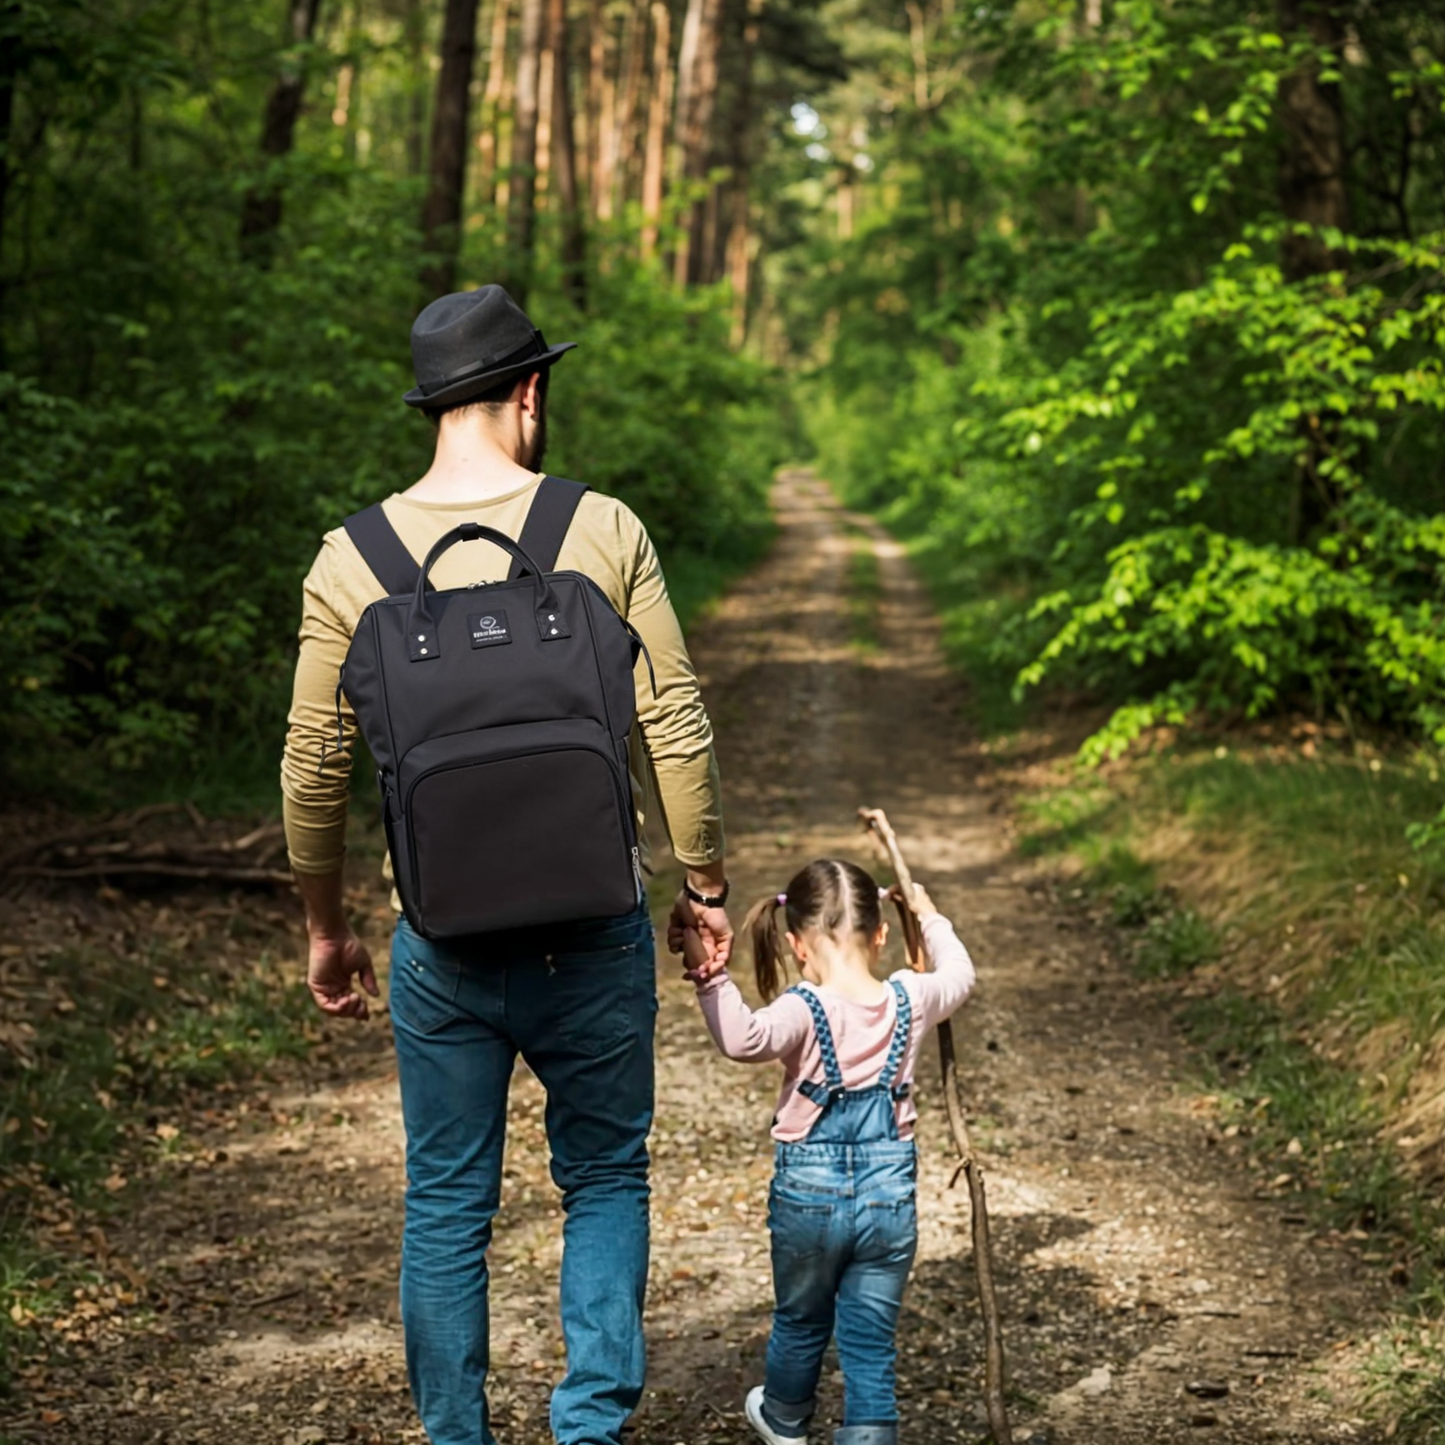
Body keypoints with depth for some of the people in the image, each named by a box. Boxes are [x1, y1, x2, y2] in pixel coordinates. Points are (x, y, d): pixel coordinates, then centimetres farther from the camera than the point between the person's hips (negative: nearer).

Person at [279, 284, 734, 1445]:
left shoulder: (352, 559, -3)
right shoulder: (603, 531, -7)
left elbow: (314, 770, 0)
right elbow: (675, 727, -6)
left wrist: (327, 929, 12)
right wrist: (706, 885, 5)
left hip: (442, 941, 1)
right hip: (592, 930, -1)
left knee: (447, 1206, 14)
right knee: (605, 1179, 17)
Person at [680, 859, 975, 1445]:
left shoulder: (805, 1011, -21)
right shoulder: (910, 1000, -7)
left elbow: (744, 1040, -41)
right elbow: (958, 973, 16)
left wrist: (707, 972, -45)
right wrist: (930, 918, 31)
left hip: (808, 1195, -1)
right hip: (890, 1197, 2)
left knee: (800, 1322, 24)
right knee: (872, 1343, 10)